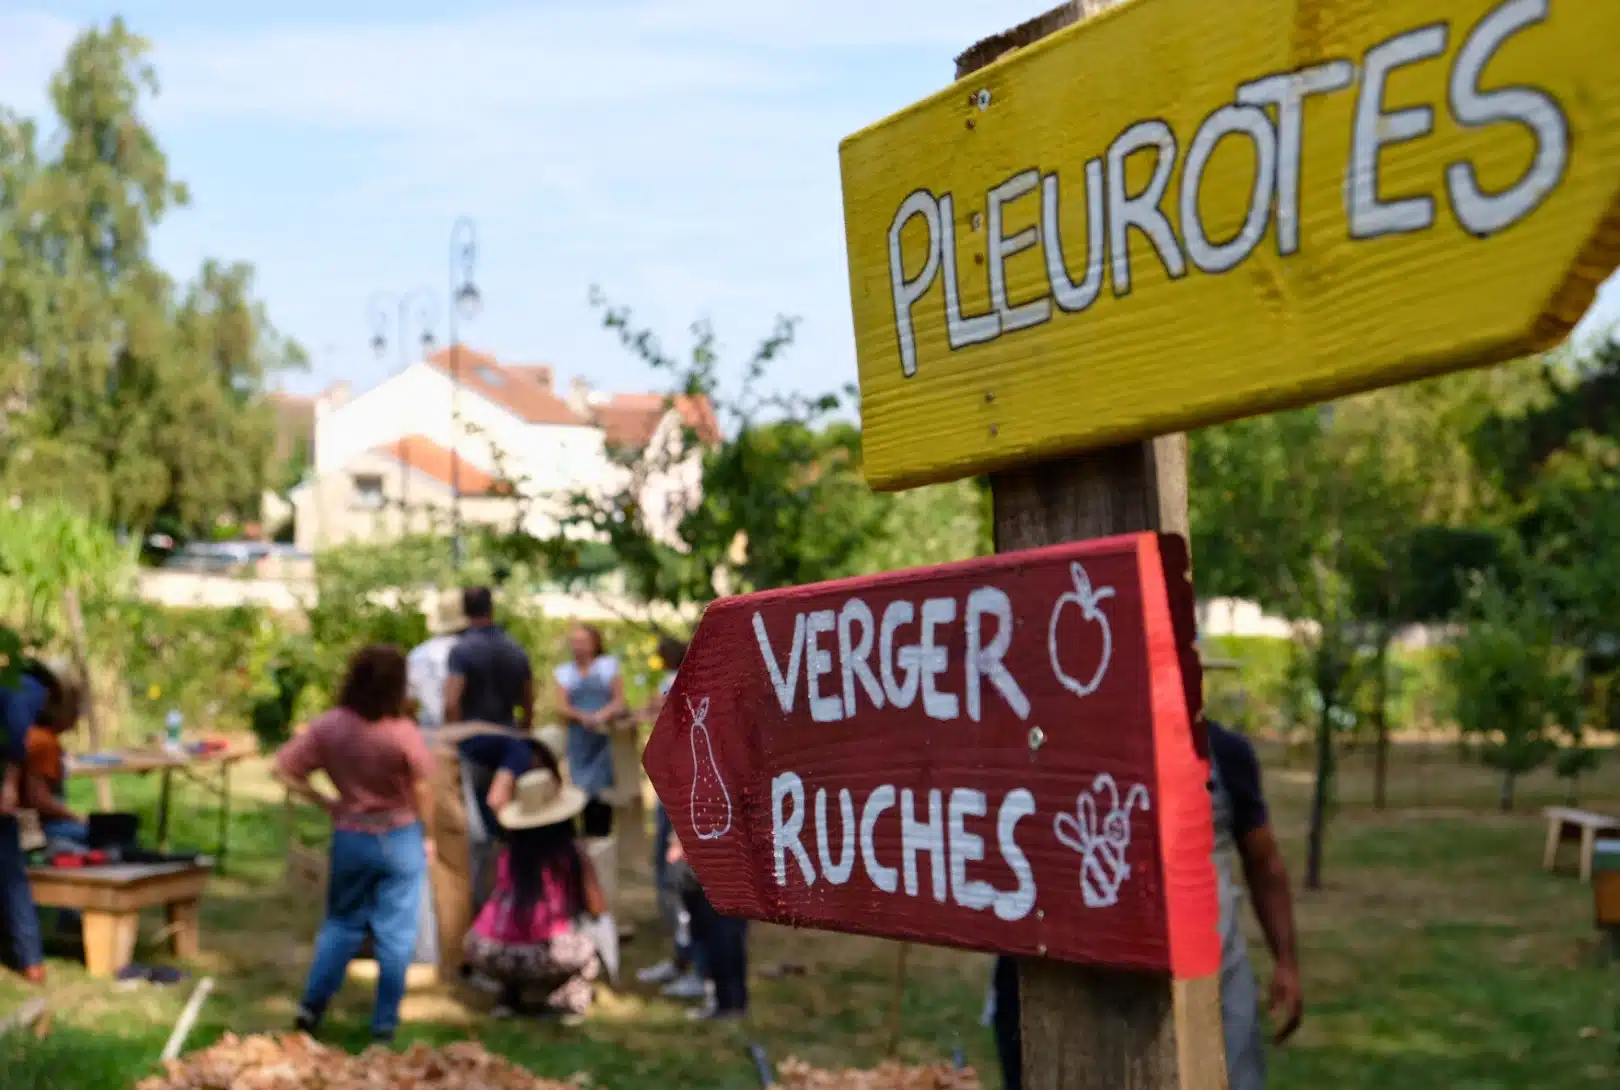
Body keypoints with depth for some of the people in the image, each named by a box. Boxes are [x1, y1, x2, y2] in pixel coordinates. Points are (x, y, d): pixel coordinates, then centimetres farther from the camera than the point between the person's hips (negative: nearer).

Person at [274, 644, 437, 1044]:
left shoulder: (328, 727, -9)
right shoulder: (403, 733, -18)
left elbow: (284, 771, -6)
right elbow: (422, 792, -10)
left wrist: (326, 803, 2)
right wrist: (428, 835, 5)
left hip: (350, 838, 3)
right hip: (400, 839, -3)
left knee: (341, 924, 20)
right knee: (395, 933, 8)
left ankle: (312, 1007, 18)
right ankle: (384, 1022, 14)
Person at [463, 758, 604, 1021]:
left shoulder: (507, 857, 14)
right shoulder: (574, 858, 7)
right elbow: (597, 909, 13)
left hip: (490, 957, 3)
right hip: (547, 956, -3)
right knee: (586, 948, 28)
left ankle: (509, 998, 22)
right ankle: (567, 999, 5)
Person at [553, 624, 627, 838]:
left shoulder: (608, 666, 12)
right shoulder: (565, 672, 16)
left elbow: (620, 700, 4)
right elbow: (561, 707, 5)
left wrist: (604, 714, -16)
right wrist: (581, 716, -14)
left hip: (605, 739, -2)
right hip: (579, 740, 2)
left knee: (603, 791, -9)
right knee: (585, 794, -6)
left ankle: (603, 835, -5)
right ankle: (589, 835, -4)